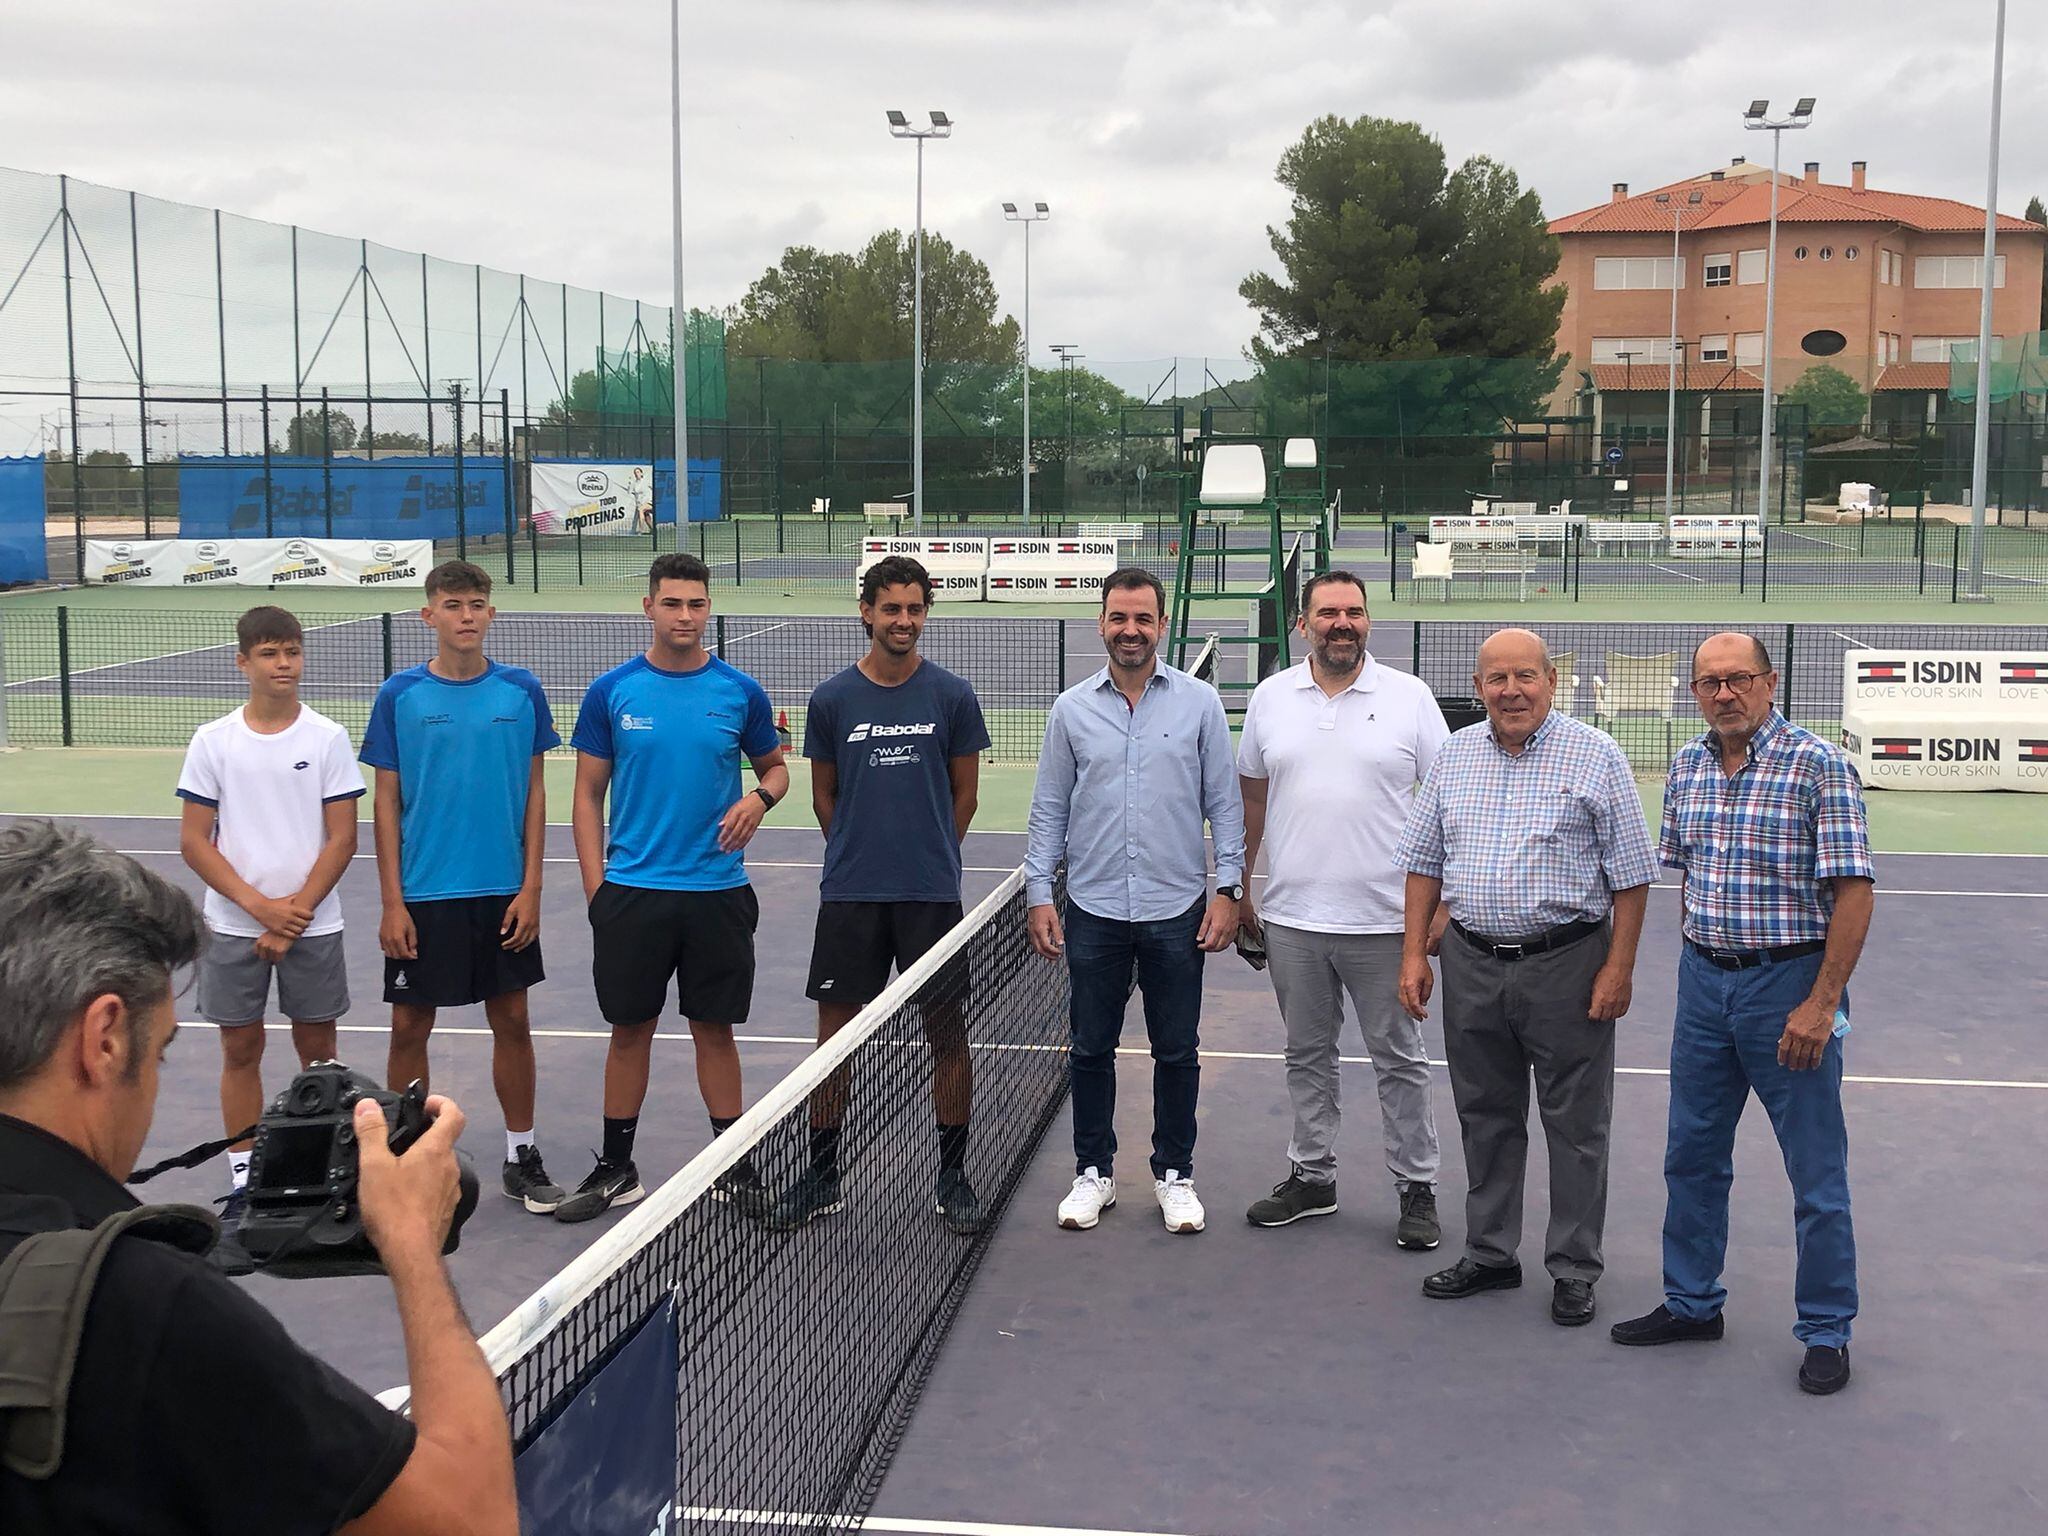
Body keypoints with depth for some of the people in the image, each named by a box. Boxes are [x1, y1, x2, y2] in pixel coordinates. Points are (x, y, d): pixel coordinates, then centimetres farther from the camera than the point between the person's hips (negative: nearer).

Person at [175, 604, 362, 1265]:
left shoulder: (327, 738, -2)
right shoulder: (213, 741, 0)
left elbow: (341, 839, -3)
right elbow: (194, 842, -1)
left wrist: (295, 913, -11)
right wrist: (260, 906, -12)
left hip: (312, 923, 0)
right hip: (234, 925, 1)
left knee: (317, 1046, 7)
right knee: (240, 1050, 5)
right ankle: (243, 1188, 13)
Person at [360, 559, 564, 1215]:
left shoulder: (521, 691, 1)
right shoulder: (400, 695, -2)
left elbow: (534, 794, 4)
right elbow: (387, 803, 0)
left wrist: (530, 890, -3)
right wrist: (392, 903, -5)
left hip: (503, 895, 1)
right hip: (423, 897, -1)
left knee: (512, 1021, 8)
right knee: (410, 1028, 5)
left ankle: (522, 1155, 21)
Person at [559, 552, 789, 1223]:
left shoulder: (740, 692, 1)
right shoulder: (611, 692, 0)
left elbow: (775, 766, 13)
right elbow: (589, 794, 3)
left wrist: (759, 798, -11)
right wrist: (597, 888, -3)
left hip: (717, 891, 0)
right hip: (632, 890, 0)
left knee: (714, 1029, 8)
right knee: (630, 1029, 8)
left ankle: (734, 1167, 19)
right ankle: (616, 1170, 19)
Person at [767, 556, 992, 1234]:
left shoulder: (952, 696, 0)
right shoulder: (832, 699, 2)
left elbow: (964, 795, 8)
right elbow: (824, 796, 12)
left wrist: (930, 858, 10)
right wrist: (858, 857, 11)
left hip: (933, 896, -1)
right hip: (850, 896, 1)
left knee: (947, 1033, 4)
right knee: (835, 1029, 5)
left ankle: (953, 1176, 16)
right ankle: (821, 1173, 17)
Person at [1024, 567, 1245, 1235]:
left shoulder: (1200, 703, 0)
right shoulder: (1071, 709, 3)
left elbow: (1224, 803, 3)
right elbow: (1049, 809, 7)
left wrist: (1228, 889, -4)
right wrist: (1038, 893, 1)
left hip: (1178, 909, -1)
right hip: (1093, 910, 1)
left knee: (1177, 1050, 8)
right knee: (1090, 1049, 8)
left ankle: (1174, 1174, 22)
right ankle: (1094, 1172, 22)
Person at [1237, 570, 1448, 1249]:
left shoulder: (1409, 697, -2)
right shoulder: (1271, 697, 5)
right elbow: (1250, 799, 13)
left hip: (1385, 919, -3)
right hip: (1291, 917, 3)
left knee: (1399, 1059, 5)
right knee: (1307, 1054, 13)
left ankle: (1416, 1187, 15)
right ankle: (1311, 1176, 26)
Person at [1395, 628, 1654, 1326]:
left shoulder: (1595, 756, -6)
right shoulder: (1452, 757, 7)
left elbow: (1630, 873, -5)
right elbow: (1424, 862, 12)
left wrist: (1619, 967, -10)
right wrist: (1414, 953, 5)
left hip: (1567, 962, -4)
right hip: (1471, 964, 4)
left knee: (1575, 1125, 4)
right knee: (1485, 1118, 14)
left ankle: (1574, 1269, 16)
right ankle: (1489, 1255, 27)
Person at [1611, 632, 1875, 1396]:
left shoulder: (1818, 765, -13)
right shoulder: (1687, 766, 6)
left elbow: (1854, 889, -15)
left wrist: (1821, 1004, -19)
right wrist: (1702, 953, 14)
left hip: (1789, 982, -6)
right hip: (1703, 981, 6)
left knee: (1816, 1171, 3)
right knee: (1692, 1155, 14)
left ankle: (1827, 1332, 16)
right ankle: (1692, 1303, 29)